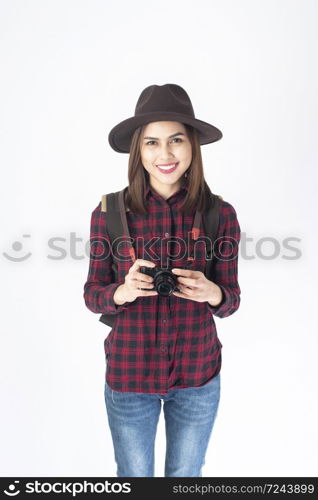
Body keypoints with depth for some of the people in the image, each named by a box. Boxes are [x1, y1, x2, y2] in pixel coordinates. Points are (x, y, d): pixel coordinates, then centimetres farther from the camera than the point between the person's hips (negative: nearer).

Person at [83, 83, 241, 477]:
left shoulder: (220, 214, -10)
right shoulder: (109, 212, -11)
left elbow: (231, 300, -3)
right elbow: (92, 294, -4)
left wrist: (211, 294, -25)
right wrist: (123, 292, -25)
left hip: (198, 377, 1)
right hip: (128, 376, 0)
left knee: (186, 475, 26)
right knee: (134, 475, 24)